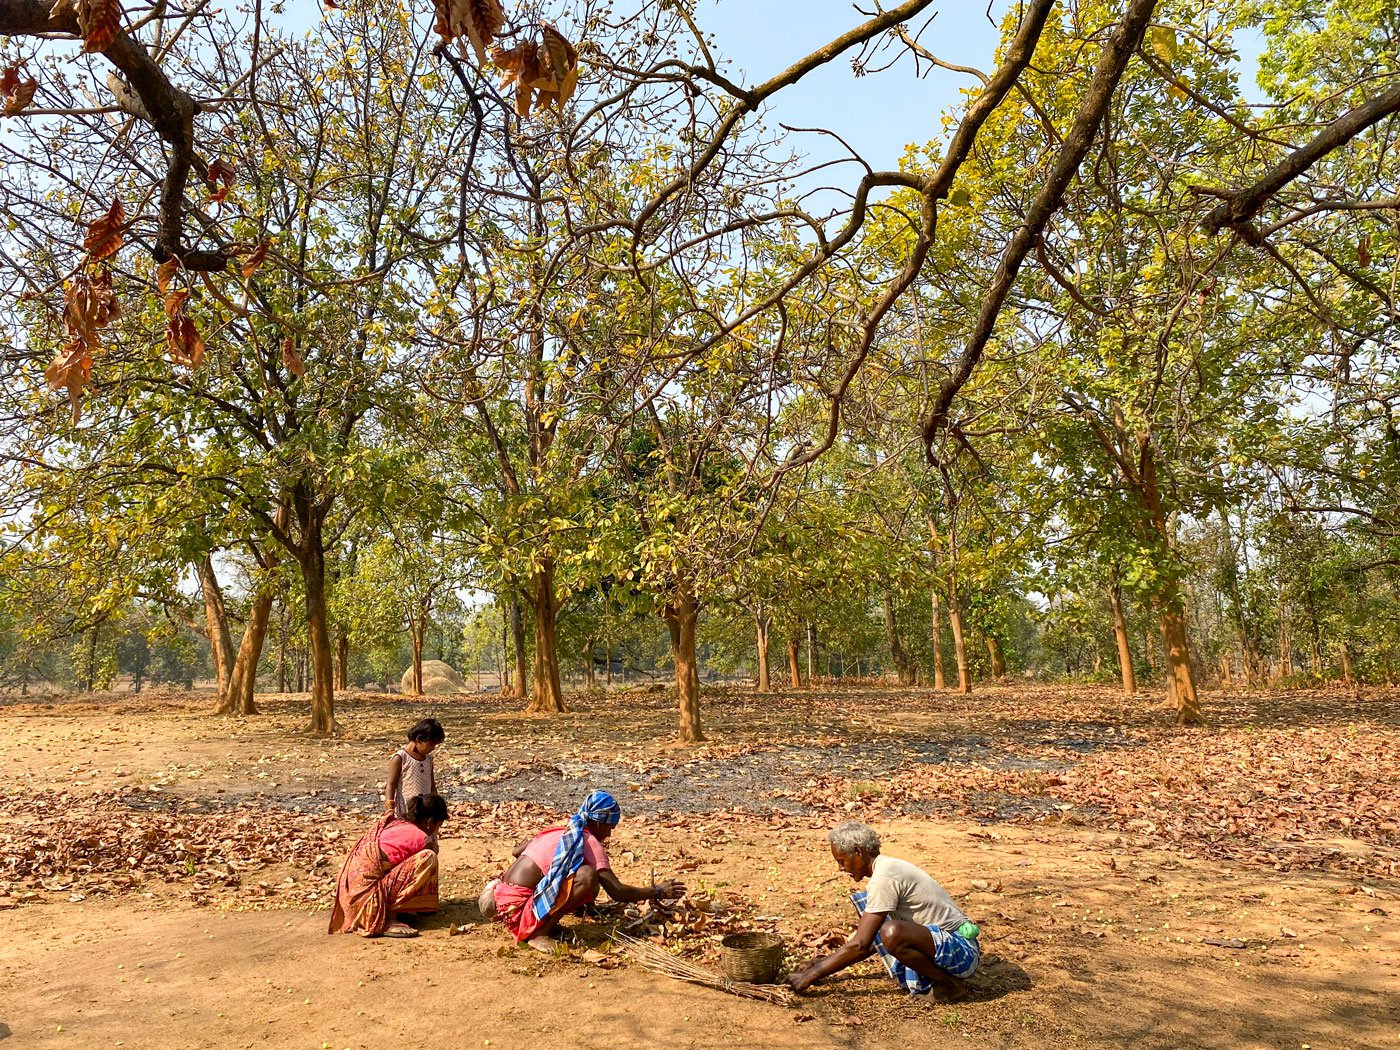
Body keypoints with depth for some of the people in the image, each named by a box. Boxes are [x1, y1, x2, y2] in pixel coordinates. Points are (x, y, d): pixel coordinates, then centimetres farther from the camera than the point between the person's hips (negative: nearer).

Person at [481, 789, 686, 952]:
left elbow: (516, 851, 25)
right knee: (588, 876, -21)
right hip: (517, 908, -9)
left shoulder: (559, 830, 15)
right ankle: (538, 933, -12)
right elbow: (617, 892, -13)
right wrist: (657, 891, -2)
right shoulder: (590, 842, -8)